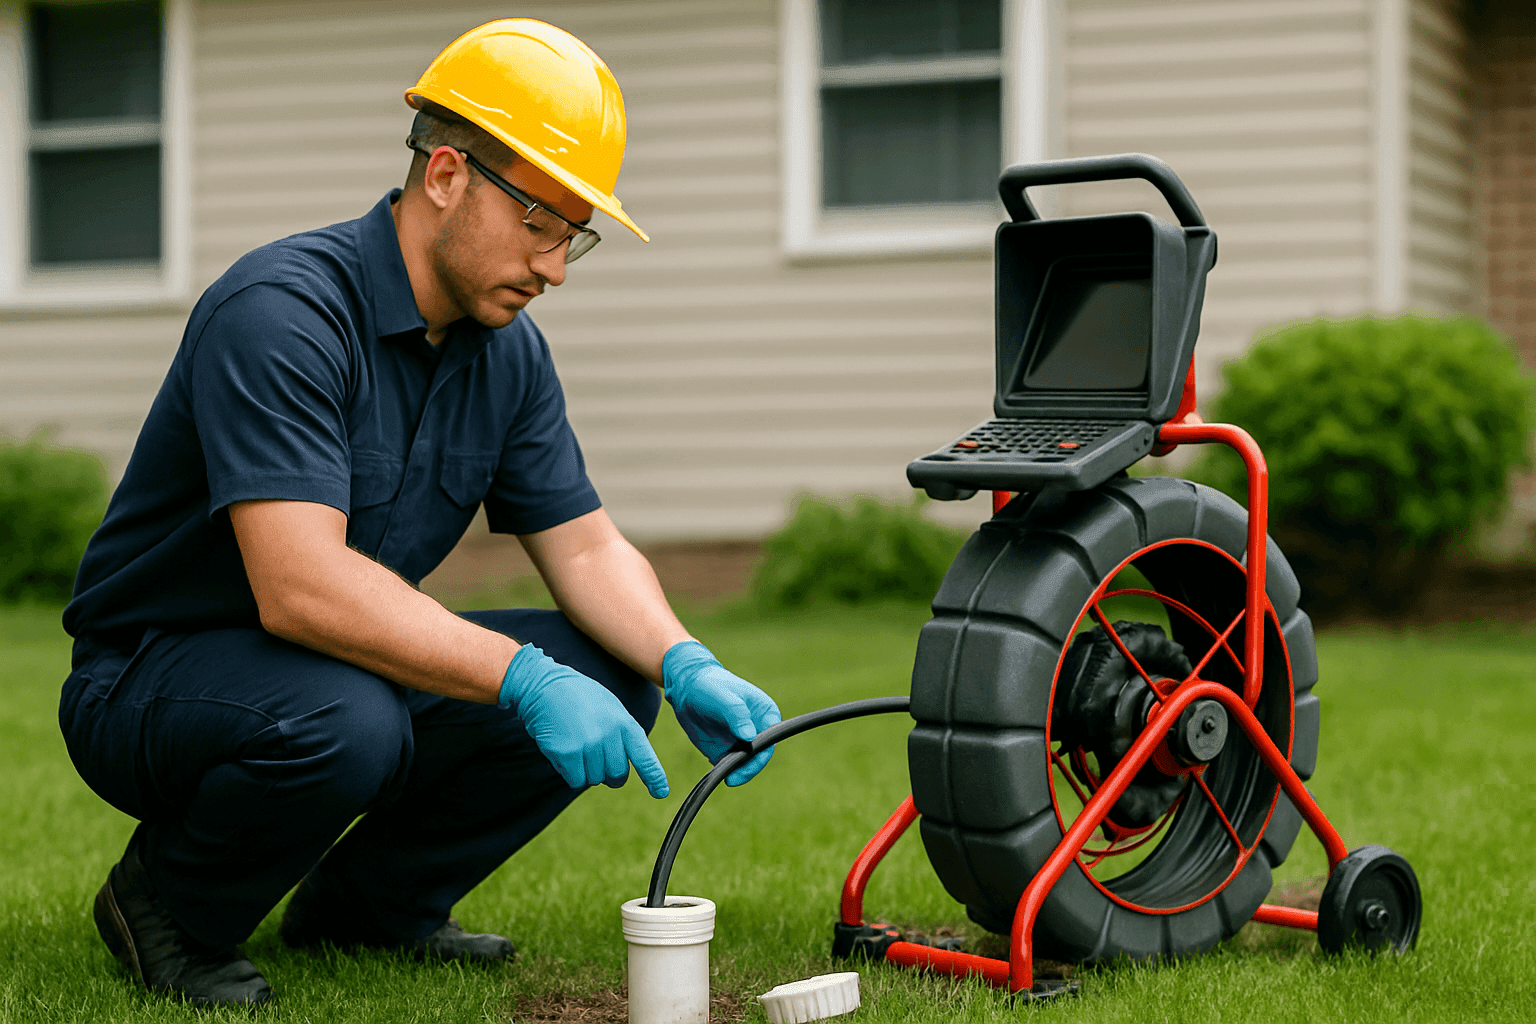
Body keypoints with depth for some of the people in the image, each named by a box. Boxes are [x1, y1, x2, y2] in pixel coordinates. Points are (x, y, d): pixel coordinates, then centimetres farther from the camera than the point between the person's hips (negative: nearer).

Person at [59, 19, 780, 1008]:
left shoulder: (508, 350, 1)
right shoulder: (281, 313, -26)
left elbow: (587, 547, 2)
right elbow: (302, 587, -36)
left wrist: (685, 666, -18)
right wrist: (525, 679, -40)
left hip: (354, 660, 8)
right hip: (150, 683, -7)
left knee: (609, 672, -8)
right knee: (343, 720, -39)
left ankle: (369, 900, 10)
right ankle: (171, 907, -6)